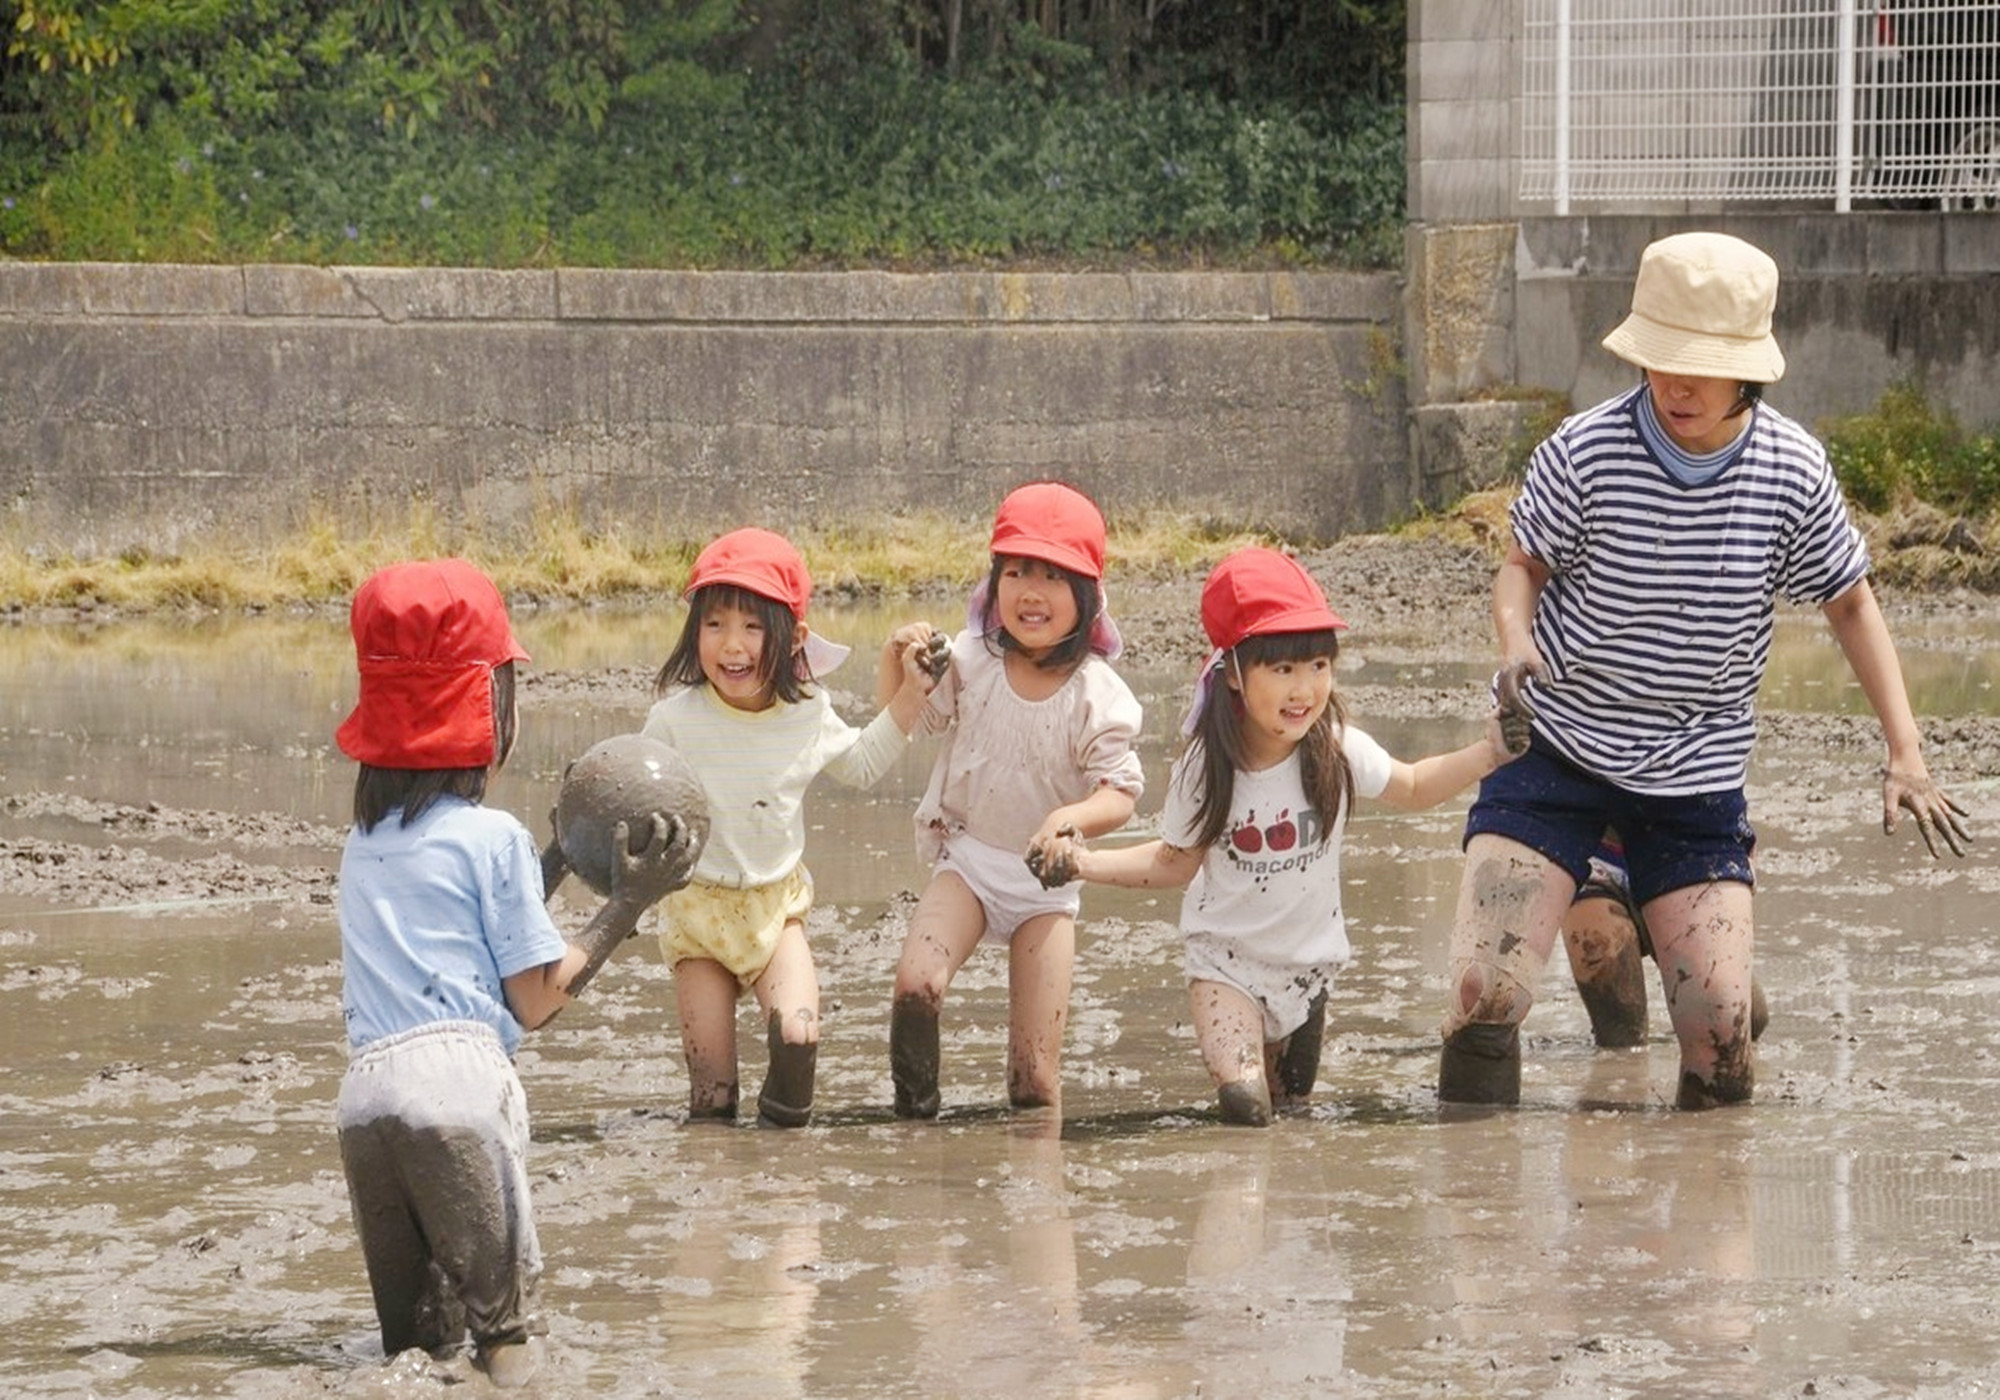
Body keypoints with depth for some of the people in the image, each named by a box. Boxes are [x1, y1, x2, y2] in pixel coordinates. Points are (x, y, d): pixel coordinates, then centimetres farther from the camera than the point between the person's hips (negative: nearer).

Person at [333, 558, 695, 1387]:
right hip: (460, 1073, -5)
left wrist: (548, 870, 32)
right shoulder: (492, 836, 6)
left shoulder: (364, 844, 25)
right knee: (507, 1326, -8)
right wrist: (626, 907, 11)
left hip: (364, 1092, 5)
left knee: (414, 1340, 6)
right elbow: (536, 1001, 5)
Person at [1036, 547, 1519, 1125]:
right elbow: (1176, 862, -3)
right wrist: (1084, 863, -13)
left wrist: (1488, 753, -8)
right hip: (1226, 959, -2)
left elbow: (1412, 789, 4)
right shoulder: (1204, 770, -17)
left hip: (1307, 962, 2)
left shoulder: (1339, 752, -16)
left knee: (1289, 1106, 11)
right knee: (1242, 1102, -22)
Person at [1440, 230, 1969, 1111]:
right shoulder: (1584, 453, -16)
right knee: (1482, 996, -16)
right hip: (1554, 748, -1)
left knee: (1721, 1036, -6)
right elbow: (1526, 565, 1)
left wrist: (1905, 754, -2)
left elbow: (1849, 604, 5)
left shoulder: (1794, 471, -10)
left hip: (1696, 776, 1)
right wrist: (1515, 643, -22)